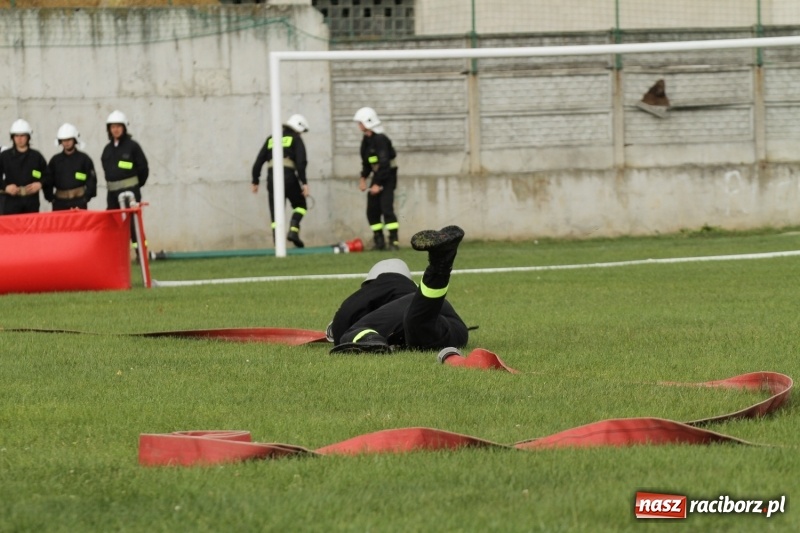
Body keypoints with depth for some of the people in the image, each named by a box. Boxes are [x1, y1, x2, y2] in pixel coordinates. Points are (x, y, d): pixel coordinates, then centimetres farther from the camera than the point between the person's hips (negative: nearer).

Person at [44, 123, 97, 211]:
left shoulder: (84, 159, 3)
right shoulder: (55, 160, 9)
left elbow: (91, 180, 3)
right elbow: (48, 181, 12)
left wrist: (86, 196, -5)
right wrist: (50, 197, 3)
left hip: (79, 202, -2)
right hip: (60, 202, 2)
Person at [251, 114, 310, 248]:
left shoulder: (271, 139, 20)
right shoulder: (296, 139, 6)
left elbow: (259, 160, 16)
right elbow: (301, 162, -7)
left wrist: (255, 181, 19)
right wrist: (304, 183, -9)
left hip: (272, 176, 4)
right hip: (288, 176, -4)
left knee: (275, 212, 6)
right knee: (300, 205, 14)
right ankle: (293, 230, -9)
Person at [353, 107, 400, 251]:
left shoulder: (380, 139, -20)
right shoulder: (366, 140, 8)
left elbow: (384, 163, -24)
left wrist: (378, 184, -22)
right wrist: (363, 178, 4)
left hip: (388, 176, -9)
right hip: (377, 175, 9)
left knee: (386, 208, -16)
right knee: (372, 210, 4)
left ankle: (394, 241, -15)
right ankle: (379, 241, 11)